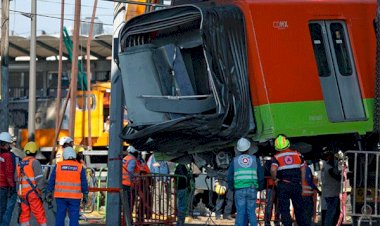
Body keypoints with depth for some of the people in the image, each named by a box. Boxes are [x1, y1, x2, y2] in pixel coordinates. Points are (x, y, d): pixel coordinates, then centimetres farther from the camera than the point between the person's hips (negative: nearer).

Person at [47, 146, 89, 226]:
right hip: (74, 197, -1)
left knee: (60, 216, 6)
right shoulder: (79, 167, 0)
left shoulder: (58, 166, 2)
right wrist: (85, 196, 3)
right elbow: (84, 183, -2)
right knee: (74, 217, 0)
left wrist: (49, 193, 10)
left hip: (61, 196, 1)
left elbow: (51, 181, 3)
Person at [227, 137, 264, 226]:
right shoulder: (255, 160, 7)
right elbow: (261, 176, 7)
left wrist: (231, 188, 19)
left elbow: (229, 177, 5)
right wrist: (260, 187, 19)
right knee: (251, 212, 5)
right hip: (252, 190, 0)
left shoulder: (235, 160, 6)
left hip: (239, 190, 0)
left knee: (240, 212, 1)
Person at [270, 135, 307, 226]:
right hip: (296, 184, 3)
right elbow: (303, 170, 9)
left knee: (284, 210, 2)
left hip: (283, 186, -2)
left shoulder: (277, 157, -4)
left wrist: (275, 179, -3)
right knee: (298, 209, 12)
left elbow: (273, 170, -21)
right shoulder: (297, 154, 5)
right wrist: (301, 184, 16)